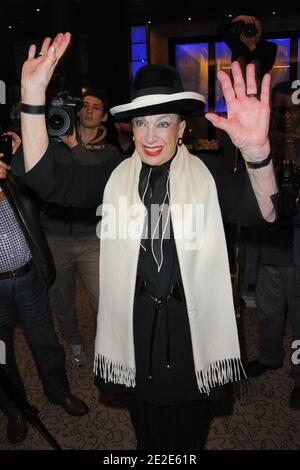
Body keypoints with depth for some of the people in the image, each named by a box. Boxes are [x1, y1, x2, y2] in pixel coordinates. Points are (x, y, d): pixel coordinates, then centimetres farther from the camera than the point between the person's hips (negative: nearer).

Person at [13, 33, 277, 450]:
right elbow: (46, 178, -13)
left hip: (193, 326, -1)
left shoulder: (208, 174, -10)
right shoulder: (116, 176, -4)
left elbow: (265, 212, -24)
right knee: (146, 432, 28)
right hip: (134, 326, 2)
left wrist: (257, 151, -46)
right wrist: (33, 97, -24)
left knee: (186, 431, 25)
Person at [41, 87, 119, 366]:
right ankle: (75, 343, 41)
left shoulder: (108, 152, 5)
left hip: (91, 238, -1)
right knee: (61, 300, 15)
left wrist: (75, 146, -23)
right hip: (54, 237, 1)